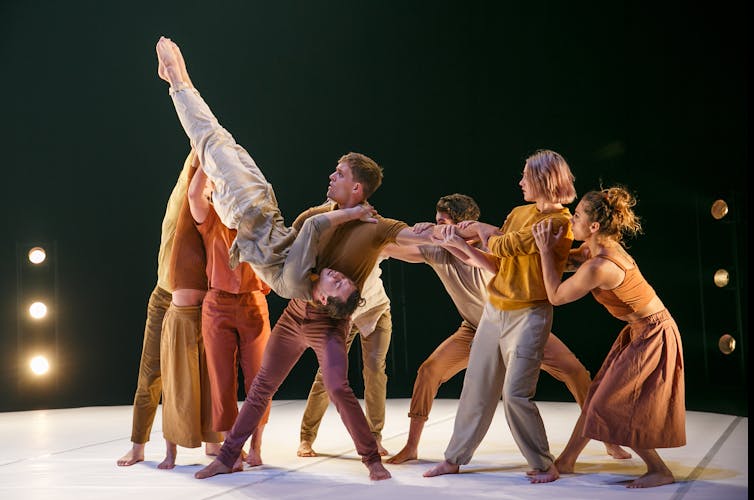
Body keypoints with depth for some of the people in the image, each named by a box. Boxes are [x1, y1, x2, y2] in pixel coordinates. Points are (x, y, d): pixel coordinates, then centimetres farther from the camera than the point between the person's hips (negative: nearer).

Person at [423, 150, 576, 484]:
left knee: (516, 394, -11)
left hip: (529, 315, -8)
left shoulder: (558, 222, -15)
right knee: (476, 387, 10)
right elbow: (492, 257, 14)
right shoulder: (520, 213, 12)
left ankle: (545, 466, 6)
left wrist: (483, 232, 1)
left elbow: (503, 247, -17)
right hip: (495, 309, 8)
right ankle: (454, 459, 20)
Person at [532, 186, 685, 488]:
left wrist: (546, 250, -12)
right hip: (640, 331, 10)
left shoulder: (599, 267, -29)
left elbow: (555, 296, -16)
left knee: (612, 405, -1)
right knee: (599, 397, 15)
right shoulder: (593, 249, -1)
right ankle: (566, 462, 27)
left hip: (653, 336, -10)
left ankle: (659, 471, 12)